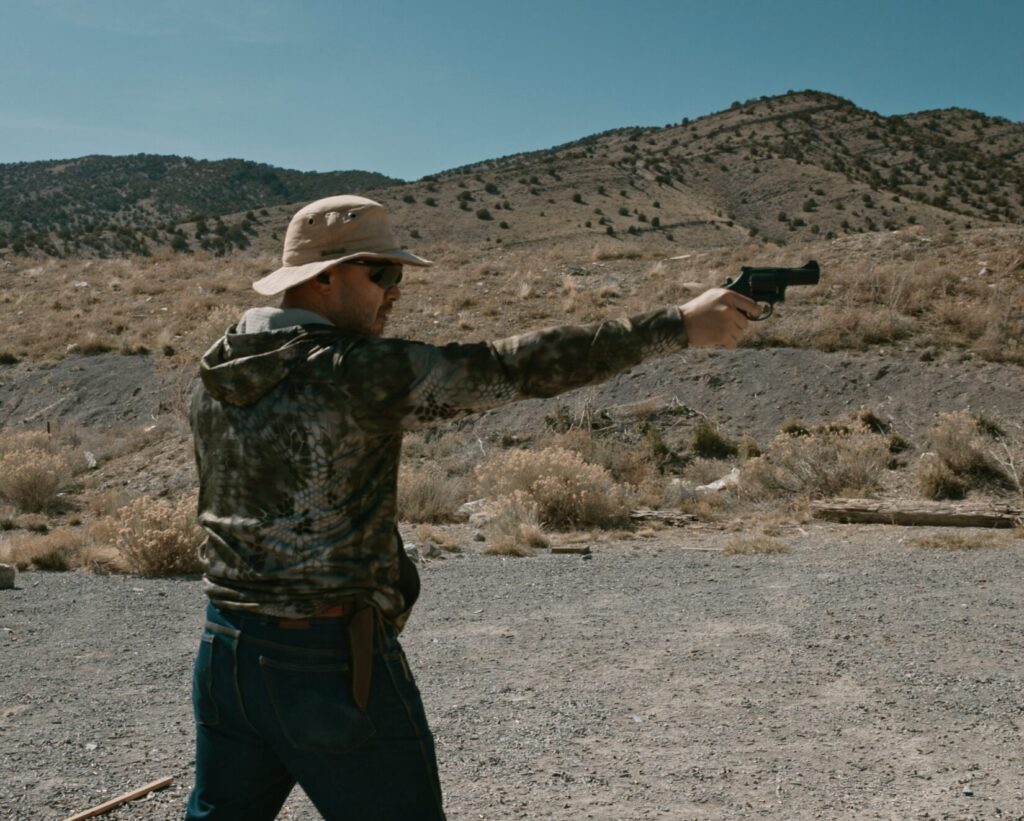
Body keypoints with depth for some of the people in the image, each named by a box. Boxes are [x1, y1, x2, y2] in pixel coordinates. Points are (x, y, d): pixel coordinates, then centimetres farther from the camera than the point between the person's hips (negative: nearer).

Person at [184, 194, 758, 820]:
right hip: (331, 662, -7)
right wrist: (680, 324, -18)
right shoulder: (356, 372, -18)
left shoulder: (217, 373, 5)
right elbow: (516, 367, -21)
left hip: (226, 649, 8)